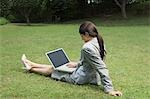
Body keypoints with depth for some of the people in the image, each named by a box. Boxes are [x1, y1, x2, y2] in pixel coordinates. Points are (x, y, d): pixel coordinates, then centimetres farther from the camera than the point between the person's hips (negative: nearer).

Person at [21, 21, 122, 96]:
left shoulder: (87, 47, -30)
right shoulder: (99, 42, -2)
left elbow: (102, 68, -33)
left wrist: (109, 89, -31)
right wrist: (77, 64, 17)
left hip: (79, 78, -8)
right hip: (90, 75, 8)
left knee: (51, 69, 14)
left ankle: (31, 68, 40)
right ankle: (31, 65, 41)